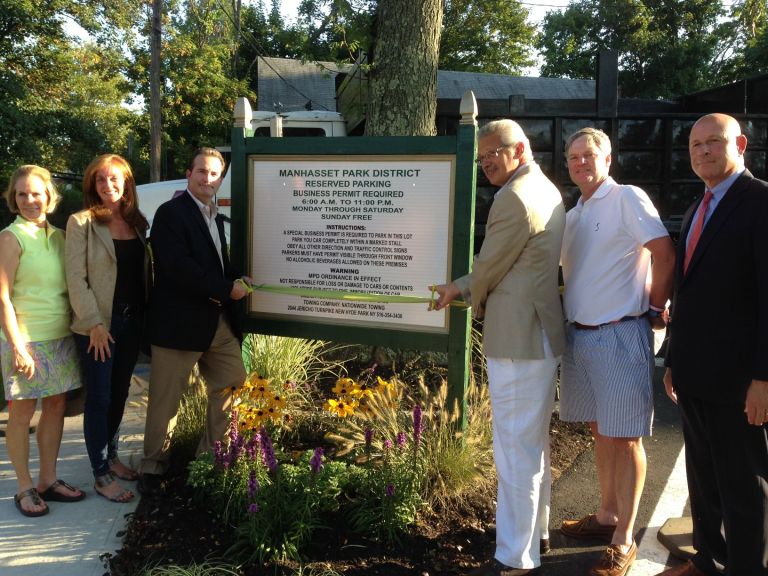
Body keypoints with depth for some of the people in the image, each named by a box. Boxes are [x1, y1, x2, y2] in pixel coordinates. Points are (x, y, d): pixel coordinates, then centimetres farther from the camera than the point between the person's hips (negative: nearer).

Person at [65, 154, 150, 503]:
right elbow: (75, 278, -12)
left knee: (120, 393, 15)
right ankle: (101, 475, 12)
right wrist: (94, 323, -16)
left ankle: (110, 456, 32)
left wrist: (145, 314, 4)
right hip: (99, 325, -5)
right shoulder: (81, 222, -8)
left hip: (132, 320, 6)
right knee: (99, 398, 2)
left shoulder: (137, 222, 9)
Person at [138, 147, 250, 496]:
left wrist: (238, 280, 3)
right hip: (180, 322, -8)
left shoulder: (216, 218, 16)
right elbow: (178, 267, -21)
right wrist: (227, 289, -16)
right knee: (166, 399, 4)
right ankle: (153, 468, 21)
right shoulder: (171, 213, -9)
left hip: (219, 321, 8)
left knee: (234, 386, 11)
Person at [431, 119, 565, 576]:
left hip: (518, 339, -11)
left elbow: (488, 266, -11)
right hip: (541, 334, 11)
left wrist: (471, 298, 9)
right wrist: (461, 288, 15)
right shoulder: (547, 190, 14)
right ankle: (536, 533, 36)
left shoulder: (515, 197, -18)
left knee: (517, 451, -2)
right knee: (535, 443, 21)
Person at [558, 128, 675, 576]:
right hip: (580, 334, 8)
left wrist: (655, 308, -8)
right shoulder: (573, 215, 14)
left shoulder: (628, 199, -8)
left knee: (625, 437, 0)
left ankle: (624, 540, 11)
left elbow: (665, 254, -15)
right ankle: (607, 515, 33)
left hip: (620, 335, -8)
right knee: (600, 429, 17)